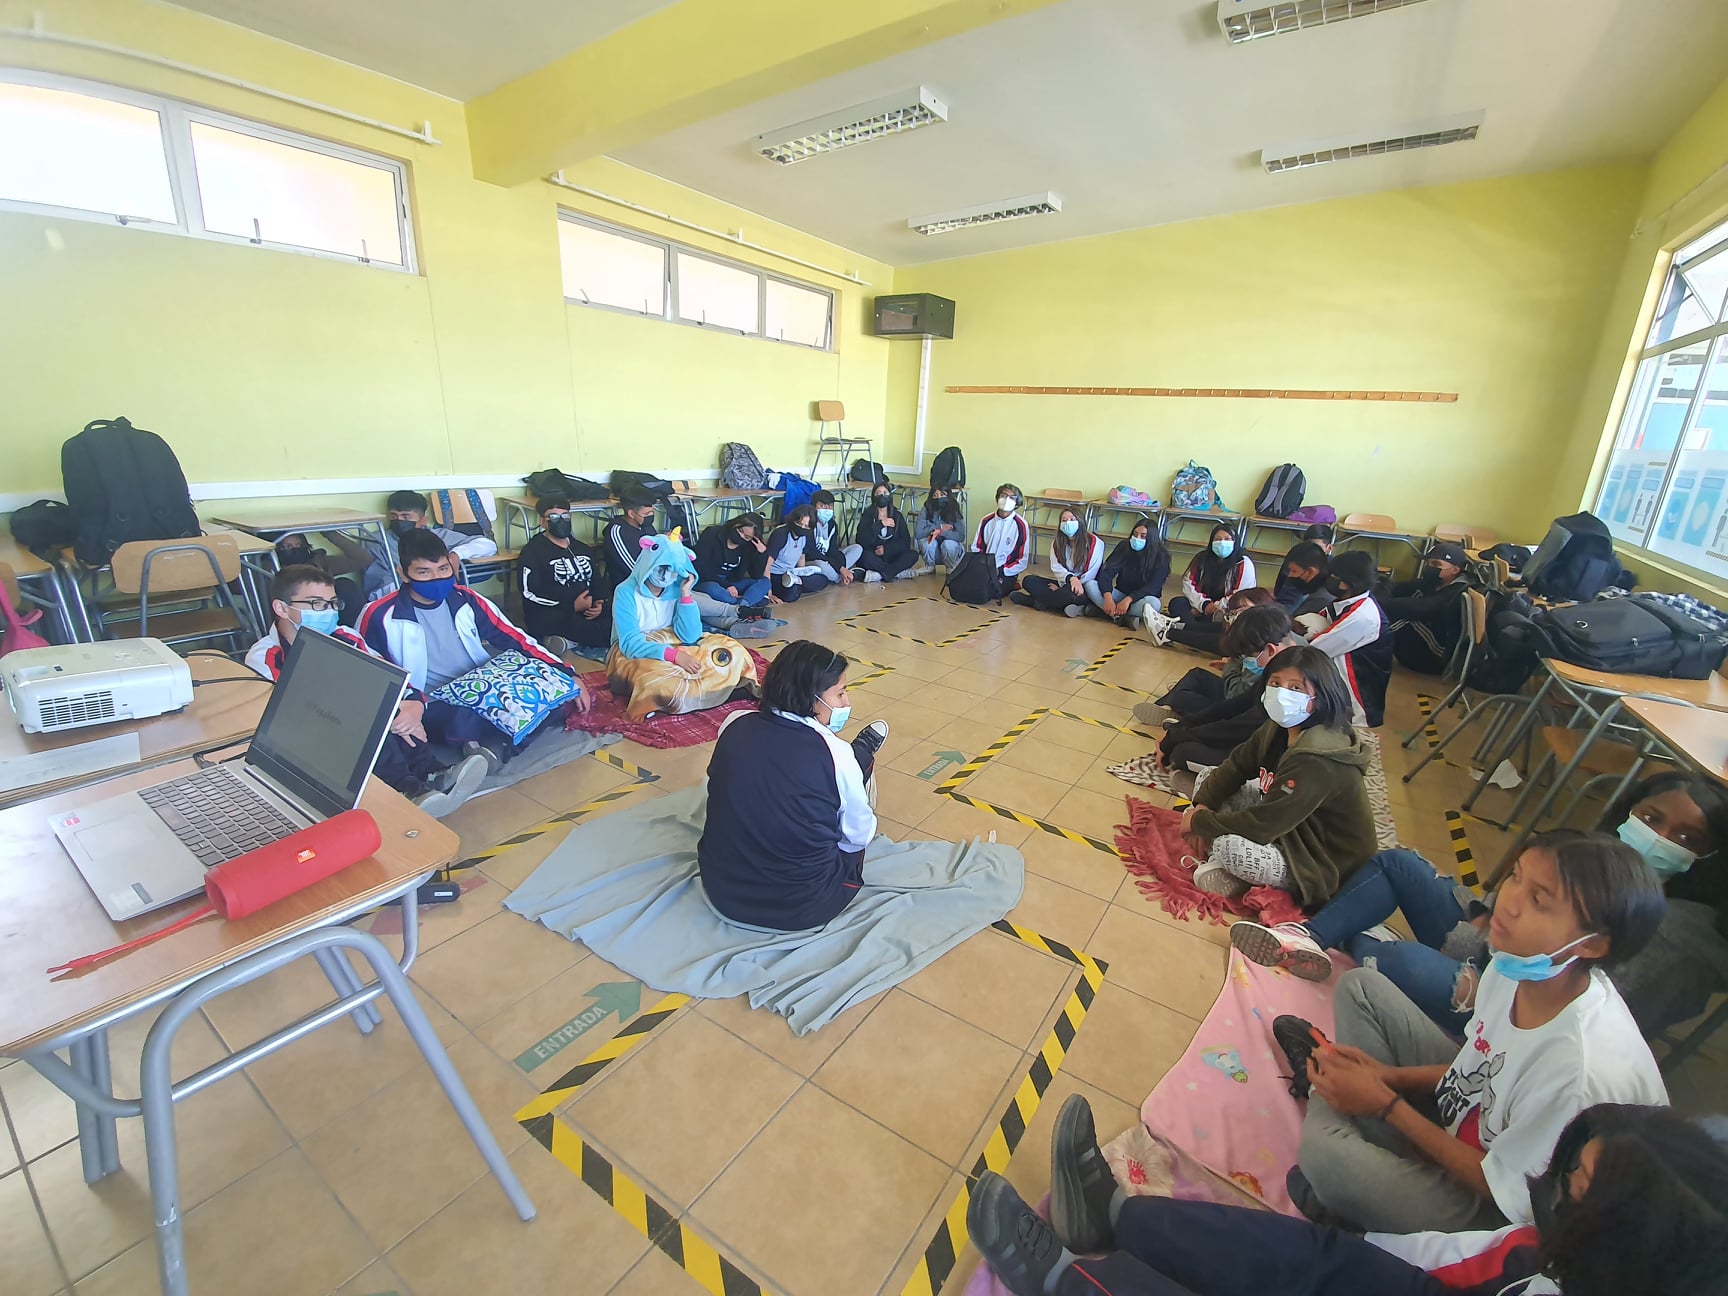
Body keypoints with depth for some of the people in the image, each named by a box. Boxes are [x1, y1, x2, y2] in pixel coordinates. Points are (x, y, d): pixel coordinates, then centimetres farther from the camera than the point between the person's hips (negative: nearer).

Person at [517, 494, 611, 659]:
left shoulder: (583, 549, 23)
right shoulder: (533, 551, 2)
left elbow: (597, 582, 22)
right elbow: (530, 593, -9)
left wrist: (599, 603, -3)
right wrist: (572, 606, -17)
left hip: (588, 613, 7)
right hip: (550, 617, -7)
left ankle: (571, 642, -25)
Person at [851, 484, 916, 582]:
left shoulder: (897, 515, 8)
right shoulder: (868, 515, 1)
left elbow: (906, 541, -1)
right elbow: (862, 541, -14)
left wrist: (886, 548, -14)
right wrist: (880, 524, -17)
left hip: (891, 556, 3)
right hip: (873, 557, -3)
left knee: (912, 555, -24)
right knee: (865, 556, -35)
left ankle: (877, 574, -33)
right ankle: (898, 572, -26)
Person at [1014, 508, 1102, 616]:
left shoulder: (1094, 543, -11)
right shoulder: (1056, 543, 5)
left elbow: (1090, 575, -12)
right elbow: (1057, 568, -8)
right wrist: (1071, 578, -31)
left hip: (1085, 588, -5)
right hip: (1064, 584, 5)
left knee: (1069, 593, -40)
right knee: (1028, 581, -11)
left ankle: (1035, 601, -15)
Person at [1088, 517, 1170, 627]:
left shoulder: (1161, 556, -13)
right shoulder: (1124, 546, -6)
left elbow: (1153, 587, -20)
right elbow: (1106, 573, -15)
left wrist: (1128, 600, -36)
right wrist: (1108, 598, -33)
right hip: (1121, 594, 3)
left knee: (1153, 602, -38)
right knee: (1090, 585, -24)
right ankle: (1122, 617, -37)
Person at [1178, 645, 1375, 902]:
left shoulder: (1317, 761, -32)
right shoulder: (1280, 727, -6)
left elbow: (1262, 825, -32)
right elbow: (1235, 767, 2)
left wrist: (1199, 821, -19)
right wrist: (1201, 806, -13)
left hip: (1325, 867, -9)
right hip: (1289, 827, 9)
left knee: (1228, 845, -35)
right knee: (1208, 780, 2)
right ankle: (1217, 859, -7)